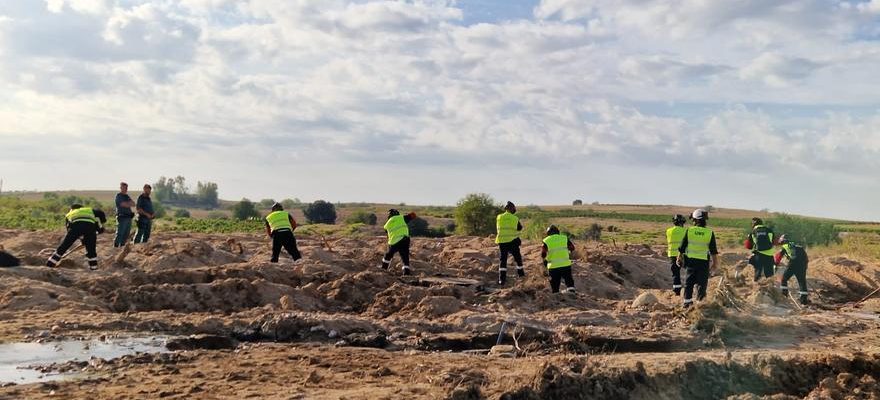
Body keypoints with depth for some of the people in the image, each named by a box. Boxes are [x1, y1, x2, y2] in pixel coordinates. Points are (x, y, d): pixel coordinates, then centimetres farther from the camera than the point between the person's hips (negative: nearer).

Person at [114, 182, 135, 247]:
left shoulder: (127, 196, 19)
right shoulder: (118, 196, -5)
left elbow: (133, 203, 7)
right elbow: (124, 205, -16)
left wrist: (127, 203, -10)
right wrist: (130, 203, 3)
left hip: (129, 217, 8)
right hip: (122, 217, -8)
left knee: (126, 235, 9)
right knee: (119, 234, -9)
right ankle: (115, 247, -7)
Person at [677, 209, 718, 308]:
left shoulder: (689, 231, -6)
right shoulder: (710, 233, -5)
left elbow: (682, 247, 0)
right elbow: (713, 251, -1)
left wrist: (679, 258, 13)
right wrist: (715, 262, 8)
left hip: (691, 260, 1)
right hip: (703, 262, -1)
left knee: (689, 282, 11)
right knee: (702, 283, 7)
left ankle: (687, 301, 12)